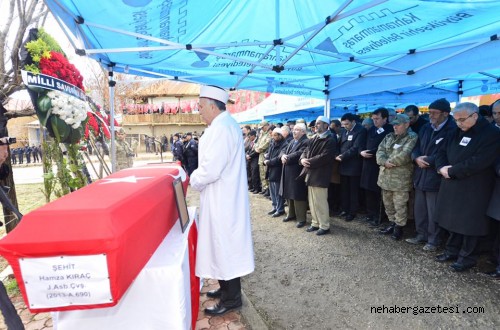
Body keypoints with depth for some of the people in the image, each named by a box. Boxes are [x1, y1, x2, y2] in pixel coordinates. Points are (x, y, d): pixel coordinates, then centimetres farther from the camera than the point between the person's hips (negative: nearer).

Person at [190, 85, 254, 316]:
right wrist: (197, 178, 10)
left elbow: (210, 169, -26)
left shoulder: (221, 128, -21)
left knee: (224, 245, 2)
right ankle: (227, 287, 35)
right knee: (222, 243, 19)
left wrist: (193, 181, -7)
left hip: (221, 199, -10)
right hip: (223, 197, 10)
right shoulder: (224, 124, 13)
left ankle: (232, 298, 19)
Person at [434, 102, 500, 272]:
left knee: (469, 223, 5)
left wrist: (451, 171, -17)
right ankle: (452, 251, 29)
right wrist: (442, 167, -9)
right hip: (452, 185, 7)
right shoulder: (458, 132, 10)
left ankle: (467, 257, 21)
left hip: (473, 189, -7)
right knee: (454, 220, 16)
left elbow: (477, 163, -23)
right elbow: (442, 152, 10)